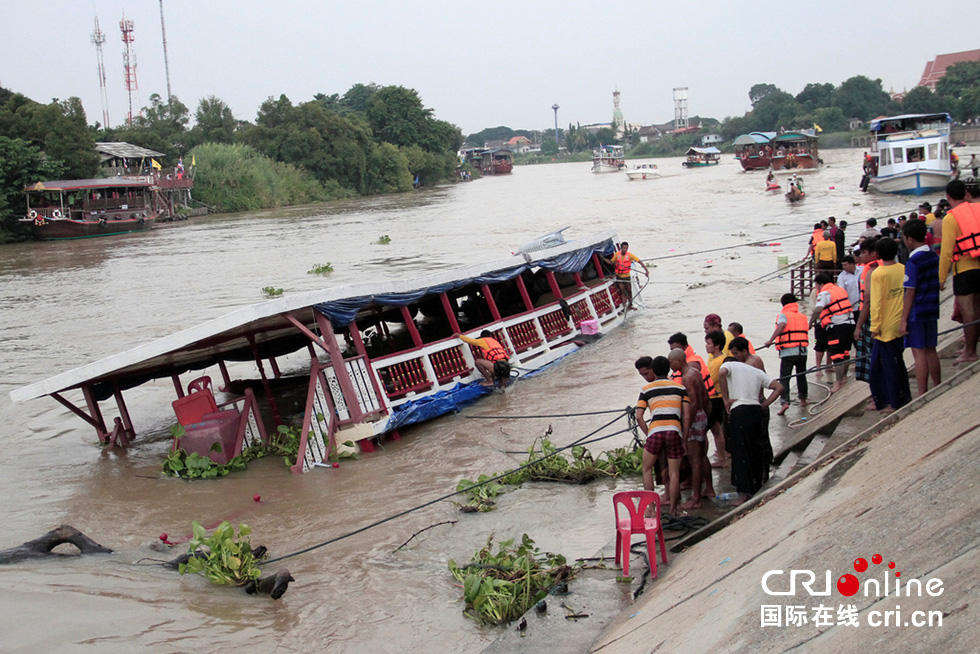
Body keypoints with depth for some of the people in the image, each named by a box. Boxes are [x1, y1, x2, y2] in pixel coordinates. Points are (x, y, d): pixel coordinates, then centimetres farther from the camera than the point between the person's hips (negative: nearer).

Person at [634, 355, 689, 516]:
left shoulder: (646, 390, 12)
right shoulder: (680, 388, 15)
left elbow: (639, 417, 2)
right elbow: (686, 417, 8)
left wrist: (648, 435, 11)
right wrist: (684, 441, 12)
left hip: (655, 431, -1)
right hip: (675, 431, 1)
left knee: (647, 469, 15)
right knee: (674, 472, 8)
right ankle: (672, 509, 9)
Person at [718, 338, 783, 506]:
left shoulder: (729, 365, 7)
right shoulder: (757, 371, 20)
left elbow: (721, 373, -18)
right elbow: (779, 387, 13)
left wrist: (726, 400, -12)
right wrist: (764, 405, 11)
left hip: (739, 411, -5)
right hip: (757, 409, 5)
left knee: (741, 453, -1)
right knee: (755, 450, 16)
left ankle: (744, 495, -1)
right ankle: (756, 488, 27)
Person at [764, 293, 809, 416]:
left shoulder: (783, 315, -1)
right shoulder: (803, 317, 16)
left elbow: (782, 325, -19)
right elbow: (806, 330, 15)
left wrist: (771, 340, -24)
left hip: (788, 351, -5)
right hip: (802, 350, 5)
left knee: (784, 378, -4)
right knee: (801, 375, 22)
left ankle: (784, 401, -19)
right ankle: (803, 399, 33)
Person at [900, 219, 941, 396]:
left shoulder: (912, 262, -16)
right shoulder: (935, 257, 6)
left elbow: (910, 293, -16)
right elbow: (937, 285, 13)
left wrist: (903, 320, -13)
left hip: (916, 313, -8)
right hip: (932, 311, 8)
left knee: (919, 353, -4)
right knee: (930, 350, 16)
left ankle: (922, 396, -3)